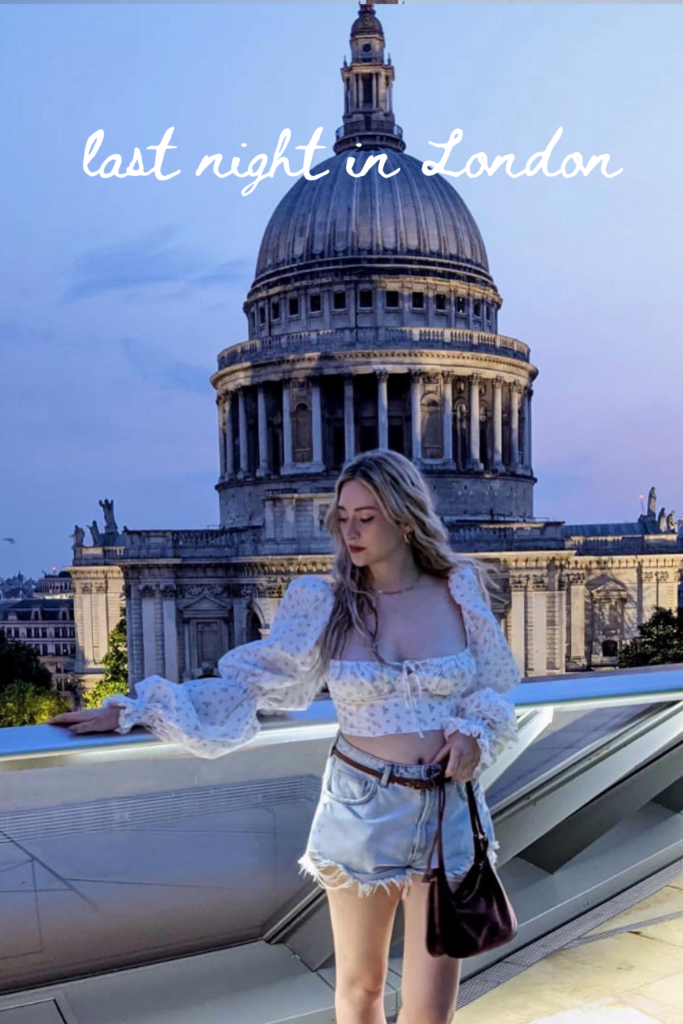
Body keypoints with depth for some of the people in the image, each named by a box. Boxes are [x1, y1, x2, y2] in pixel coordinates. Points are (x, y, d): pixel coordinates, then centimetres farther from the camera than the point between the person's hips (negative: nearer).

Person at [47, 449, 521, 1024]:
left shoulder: (461, 591, -3)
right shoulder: (324, 604, -6)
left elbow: (492, 691, 9)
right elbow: (246, 684, -4)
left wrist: (474, 732, -13)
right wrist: (132, 712, -9)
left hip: (448, 806, 1)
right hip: (361, 806, 0)